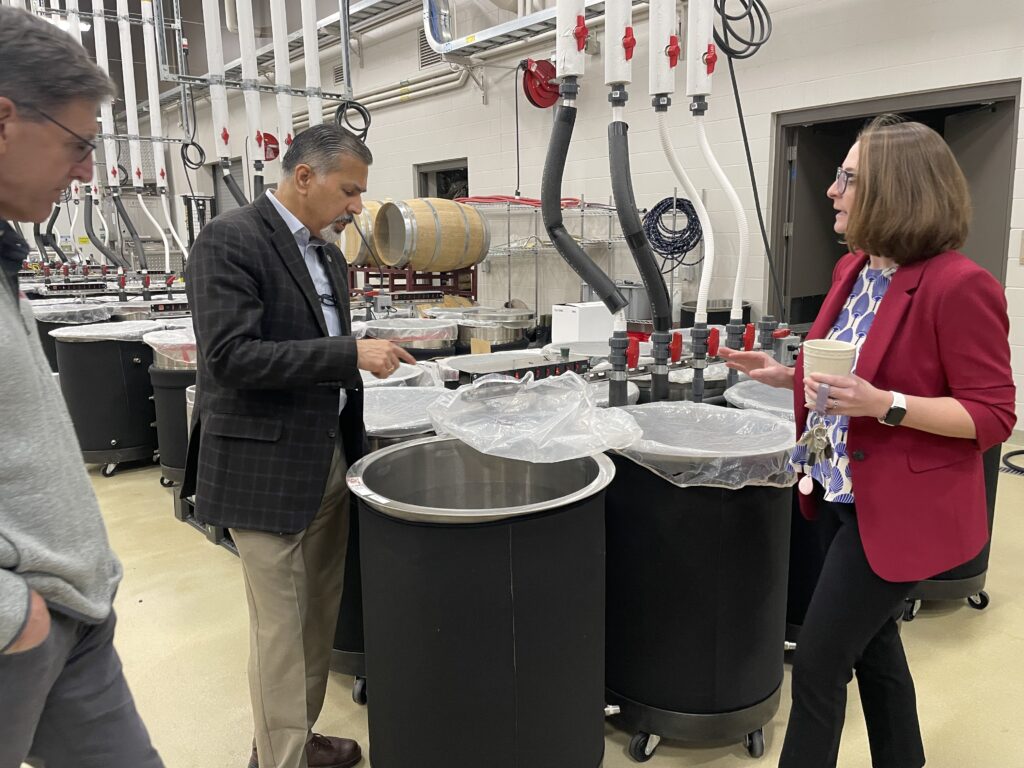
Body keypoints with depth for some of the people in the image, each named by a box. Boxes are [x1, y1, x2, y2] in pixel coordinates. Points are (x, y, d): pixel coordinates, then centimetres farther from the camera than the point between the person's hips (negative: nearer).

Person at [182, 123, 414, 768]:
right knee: (281, 628, 2)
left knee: (319, 615, 16)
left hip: (331, 458, 8)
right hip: (267, 466, -8)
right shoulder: (231, 240, -12)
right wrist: (349, 353, -23)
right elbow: (230, 356, -21)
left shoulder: (327, 253, 14)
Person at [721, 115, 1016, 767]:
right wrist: (787, 375, 2)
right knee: (871, 643, 23)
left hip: (899, 508, -8)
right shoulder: (854, 270, 6)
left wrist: (884, 406, -29)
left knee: (818, 664, -1)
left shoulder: (958, 284, -20)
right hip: (841, 493, 9)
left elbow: (993, 415, -17)